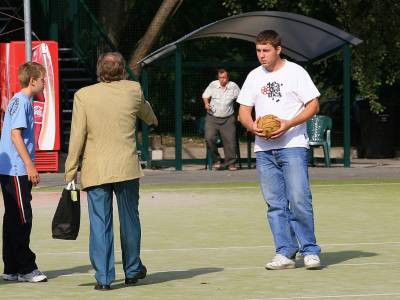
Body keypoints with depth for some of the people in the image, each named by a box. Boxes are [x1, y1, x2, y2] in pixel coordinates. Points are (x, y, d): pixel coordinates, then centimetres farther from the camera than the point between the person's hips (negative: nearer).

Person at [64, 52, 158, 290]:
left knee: (100, 225, 2)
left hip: (95, 171, -1)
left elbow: (77, 137, -4)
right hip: (127, 168, 1)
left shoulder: (84, 95, -3)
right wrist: (153, 120, 48)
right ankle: (133, 271, 28)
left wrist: (70, 172, 1)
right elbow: (146, 112, 24)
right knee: (130, 220, 15)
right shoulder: (133, 90, 1)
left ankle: (104, 277, 1)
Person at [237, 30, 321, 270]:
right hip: (264, 150, 5)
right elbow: (244, 111, 16)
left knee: (299, 199, -12)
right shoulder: (254, 76, 15)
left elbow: (313, 105, -2)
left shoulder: (295, 72, 1)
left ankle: (310, 251, -4)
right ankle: (285, 253, 5)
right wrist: (252, 126, -7)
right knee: (275, 203, 2)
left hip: (293, 145, -5)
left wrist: (289, 124, -15)